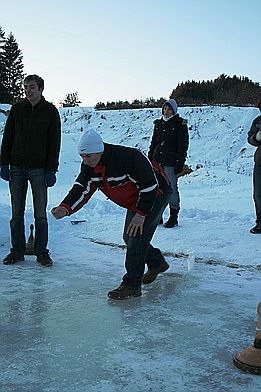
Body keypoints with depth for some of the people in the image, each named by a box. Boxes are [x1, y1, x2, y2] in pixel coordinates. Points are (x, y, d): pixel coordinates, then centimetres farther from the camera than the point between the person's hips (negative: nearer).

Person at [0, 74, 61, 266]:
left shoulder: (51, 111, 1)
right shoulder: (17, 109, 8)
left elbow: (54, 142, -1)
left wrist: (51, 170, -8)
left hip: (39, 169, -2)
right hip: (17, 168, 3)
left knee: (40, 215, 1)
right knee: (17, 214, 6)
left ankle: (41, 252, 12)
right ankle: (17, 252, 16)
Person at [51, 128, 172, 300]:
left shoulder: (129, 157, -36)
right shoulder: (89, 167, -14)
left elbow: (149, 186, -29)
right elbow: (81, 190, -20)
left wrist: (141, 214, -24)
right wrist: (65, 208, -38)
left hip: (156, 194, -8)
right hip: (134, 199, 8)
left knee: (137, 235, -17)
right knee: (129, 237, 13)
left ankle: (132, 285, -7)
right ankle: (157, 263, 38)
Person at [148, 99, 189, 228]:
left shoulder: (180, 125, -3)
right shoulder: (158, 124, 14)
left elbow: (183, 146, -7)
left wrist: (180, 163, -13)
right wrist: (149, 159, 13)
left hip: (171, 162, -5)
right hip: (157, 161, 6)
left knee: (172, 188, -2)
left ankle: (174, 217, 7)